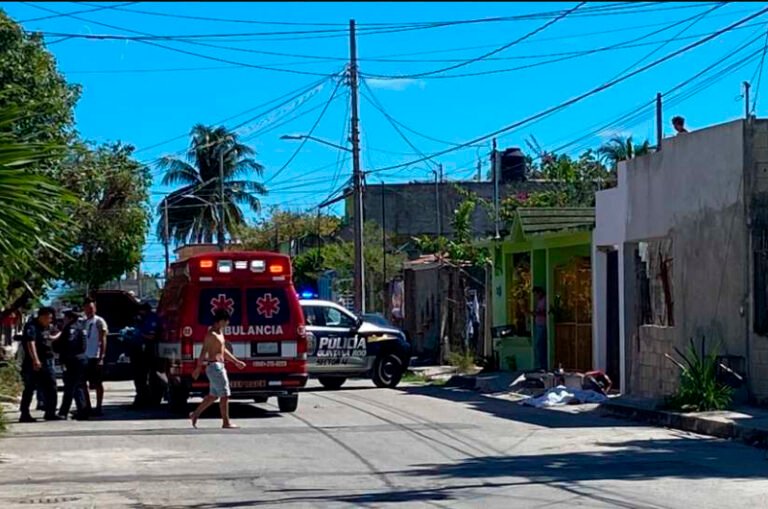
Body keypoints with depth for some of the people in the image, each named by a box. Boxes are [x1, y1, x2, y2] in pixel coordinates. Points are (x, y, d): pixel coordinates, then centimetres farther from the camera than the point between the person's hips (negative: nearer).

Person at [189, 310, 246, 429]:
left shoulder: (220, 332, 16)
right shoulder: (211, 334, -15)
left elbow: (223, 350, 26)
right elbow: (204, 352, -19)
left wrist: (236, 361, 28)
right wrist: (198, 368, -22)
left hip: (219, 367, 10)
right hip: (215, 367, -10)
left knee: (213, 395, 14)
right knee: (224, 395, -6)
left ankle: (195, 415, 19)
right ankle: (226, 422, -1)